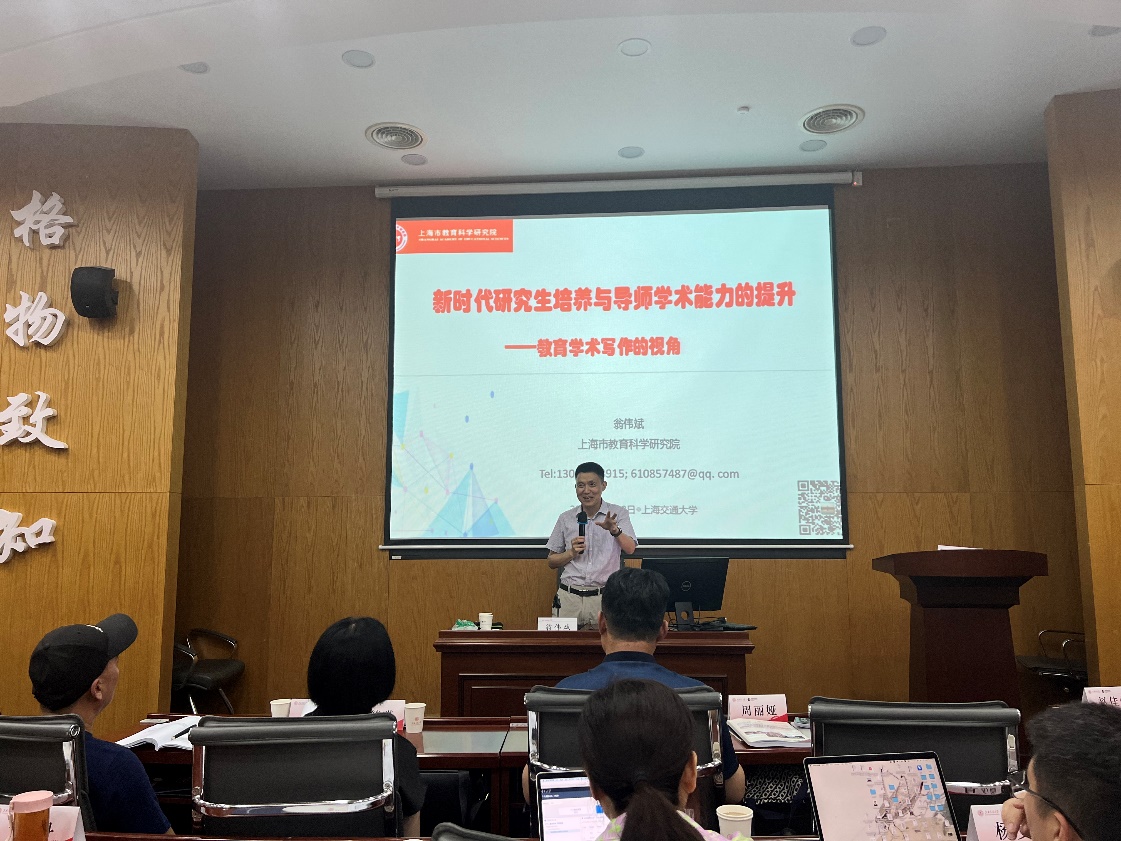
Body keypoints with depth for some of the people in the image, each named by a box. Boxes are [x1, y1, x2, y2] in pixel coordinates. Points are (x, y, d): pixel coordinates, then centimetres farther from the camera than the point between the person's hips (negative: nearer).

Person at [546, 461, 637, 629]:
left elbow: (630, 549, -12)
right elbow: (552, 562, 12)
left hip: (604, 596, -2)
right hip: (569, 597, 2)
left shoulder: (618, 513, 3)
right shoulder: (566, 518, 8)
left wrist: (614, 530, -30)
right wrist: (572, 553, -7)